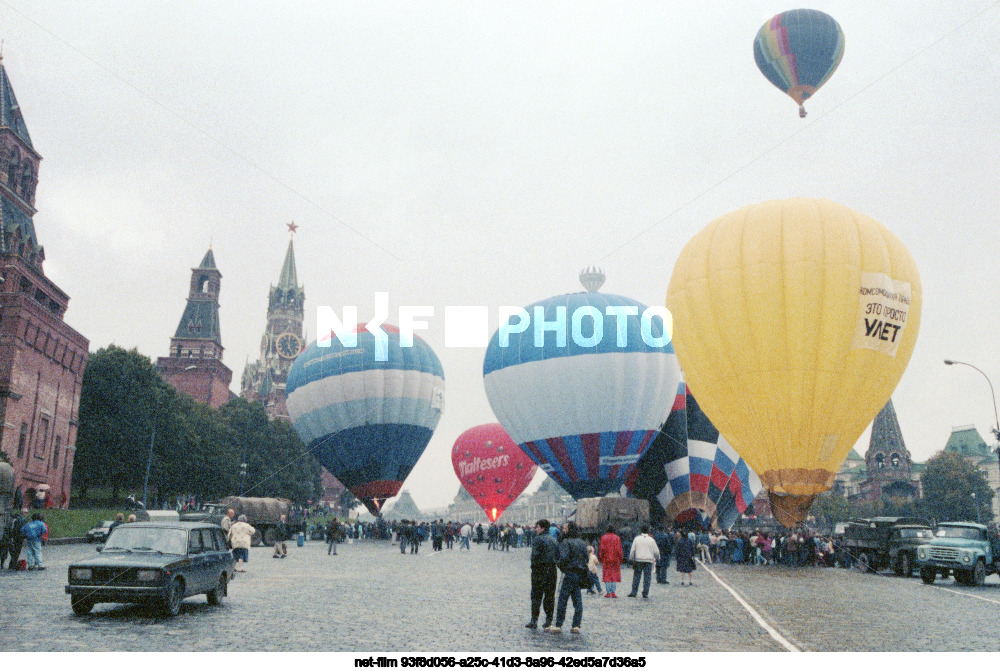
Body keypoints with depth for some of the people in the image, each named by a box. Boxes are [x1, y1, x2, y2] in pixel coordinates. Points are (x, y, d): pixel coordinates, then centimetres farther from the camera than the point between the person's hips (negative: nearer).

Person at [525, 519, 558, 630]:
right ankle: (549, 621, 12)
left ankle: (534, 621, 1)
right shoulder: (554, 540, 10)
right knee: (550, 596, 10)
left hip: (539, 571, -6)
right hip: (552, 570, 6)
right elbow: (558, 556, 11)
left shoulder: (538, 539, -10)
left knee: (536, 596, 1)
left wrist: (534, 566, -3)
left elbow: (535, 555, -16)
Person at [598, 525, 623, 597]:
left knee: (607, 575, 4)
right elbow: (619, 550, -1)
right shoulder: (617, 538, 1)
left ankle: (608, 593, 1)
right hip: (615, 559, 0)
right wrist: (620, 558, 6)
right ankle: (613, 592, -3)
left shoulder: (603, 538, 3)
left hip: (606, 559, 1)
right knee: (615, 575, 4)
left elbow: (601, 549, 2)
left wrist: (601, 558, 8)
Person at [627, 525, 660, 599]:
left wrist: (632, 559, 11)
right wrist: (657, 559, 23)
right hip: (648, 560, 0)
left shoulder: (636, 539, 3)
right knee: (647, 577, 3)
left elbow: (632, 550, 2)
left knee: (636, 577, 5)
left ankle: (633, 592, 4)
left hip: (638, 560, 0)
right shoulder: (651, 540, 3)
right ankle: (645, 594, 2)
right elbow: (656, 551, 7)